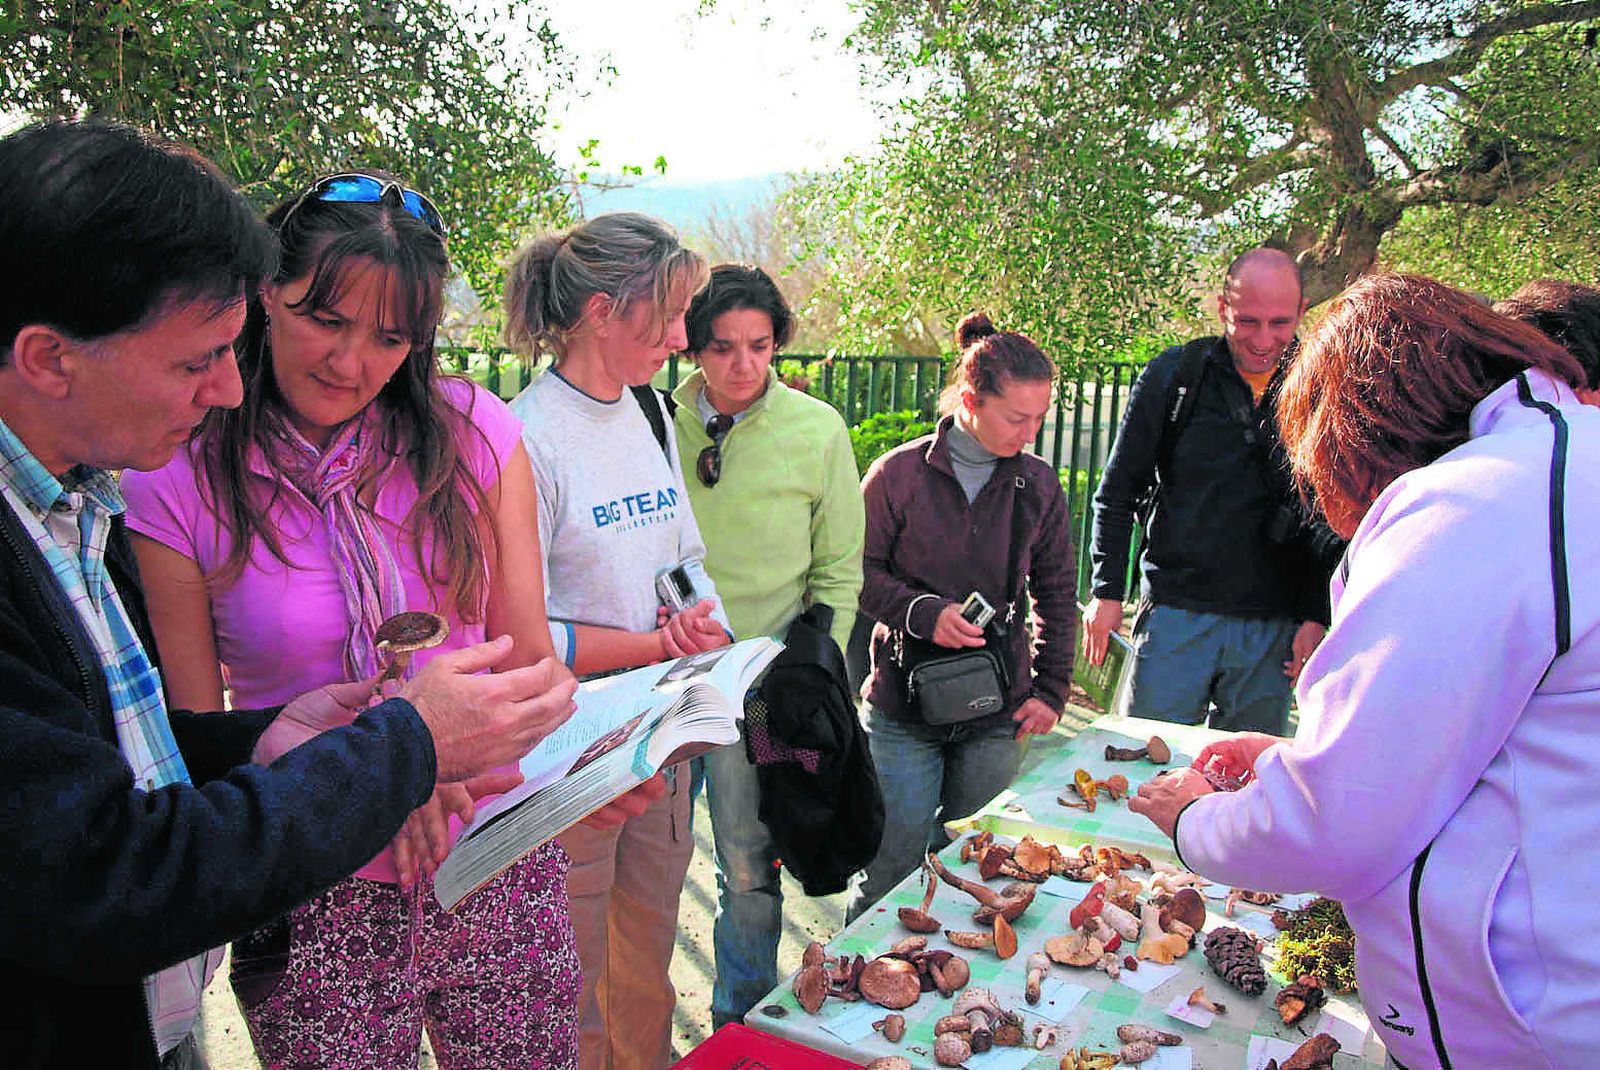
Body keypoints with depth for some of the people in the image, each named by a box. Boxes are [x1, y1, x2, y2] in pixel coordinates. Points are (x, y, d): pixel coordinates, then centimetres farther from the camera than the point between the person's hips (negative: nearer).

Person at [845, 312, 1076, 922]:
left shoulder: (1038, 487, 2)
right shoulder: (900, 473, -7)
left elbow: (1056, 596, 11)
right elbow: (859, 570, -2)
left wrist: (1051, 690, 6)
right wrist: (923, 613, -18)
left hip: (998, 712, 3)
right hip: (903, 709, -2)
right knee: (895, 859, 2)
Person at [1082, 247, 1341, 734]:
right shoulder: (1174, 374, -3)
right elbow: (1118, 493, 3)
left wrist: (1315, 617, 4)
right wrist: (1106, 590, -1)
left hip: (1272, 626, 2)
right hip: (1175, 611, -1)